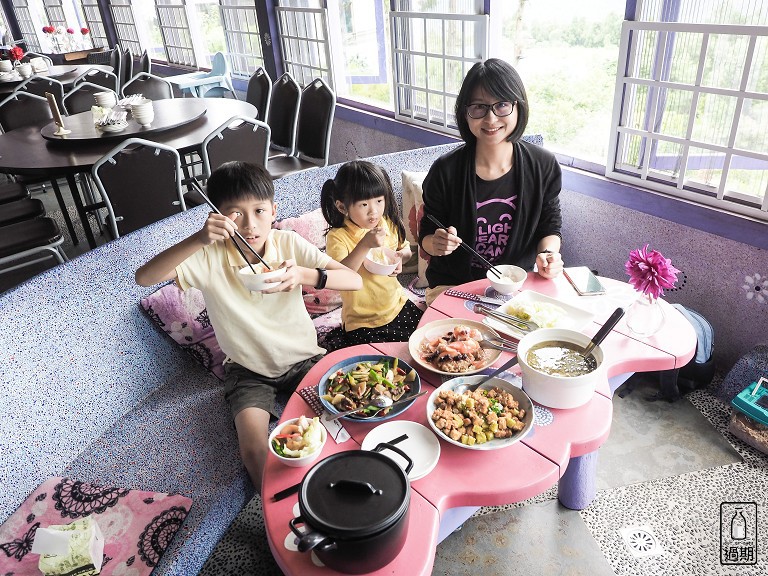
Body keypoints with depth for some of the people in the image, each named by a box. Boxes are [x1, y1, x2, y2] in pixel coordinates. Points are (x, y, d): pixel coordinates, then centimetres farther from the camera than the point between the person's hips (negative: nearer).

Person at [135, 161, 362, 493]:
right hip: (248, 370, -1)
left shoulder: (288, 243, -13)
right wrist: (198, 239, -41)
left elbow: (354, 279, -21)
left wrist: (303, 274, -40)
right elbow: (144, 277, -28)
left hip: (303, 357, 2)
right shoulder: (210, 256, -16)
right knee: (255, 453, -20)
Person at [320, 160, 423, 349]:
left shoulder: (389, 224, -1)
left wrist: (399, 256, -7)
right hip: (362, 322, -6)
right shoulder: (337, 237, -20)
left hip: (397, 306, 6)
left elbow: (405, 248, 18)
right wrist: (365, 245, -43)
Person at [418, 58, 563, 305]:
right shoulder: (445, 171, -13)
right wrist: (436, 243, -24)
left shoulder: (544, 166, -6)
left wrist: (549, 253, -14)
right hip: (452, 286, -2)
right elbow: (426, 236, -2)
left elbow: (550, 227, 7)